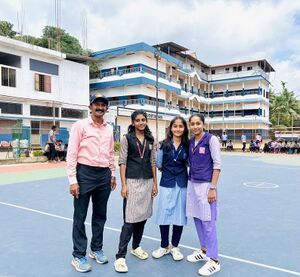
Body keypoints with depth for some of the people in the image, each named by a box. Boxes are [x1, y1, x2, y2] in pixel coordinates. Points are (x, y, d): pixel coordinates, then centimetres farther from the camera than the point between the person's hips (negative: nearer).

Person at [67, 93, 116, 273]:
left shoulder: (109, 129, 10)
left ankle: (96, 249, 33)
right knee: (80, 217, 5)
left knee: (100, 215, 16)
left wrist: (112, 174, 14)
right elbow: (72, 154, -10)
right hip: (85, 173, -5)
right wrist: (73, 180, -14)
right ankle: (79, 256, 19)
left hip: (104, 175, 6)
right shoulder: (80, 125, -7)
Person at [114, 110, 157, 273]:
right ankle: (120, 256, 2)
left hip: (147, 182, 5)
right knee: (129, 219, -7)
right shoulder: (127, 138, -3)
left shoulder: (150, 139, 9)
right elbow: (122, 162, -6)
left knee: (142, 216, 12)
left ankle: (136, 247, 31)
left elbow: (153, 162, 10)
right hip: (132, 181, -4)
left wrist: (155, 183, 7)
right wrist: (123, 184, -12)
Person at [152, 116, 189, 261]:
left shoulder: (187, 145, 1)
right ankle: (164, 246, 22)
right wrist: (168, 170, 8)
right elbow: (158, 163, 5)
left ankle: (175, 246, 25)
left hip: (182, 183, 1)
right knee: (164, 214, 2)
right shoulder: (164, 144, 0)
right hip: (167, 183, -1)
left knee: (180, 215, 7)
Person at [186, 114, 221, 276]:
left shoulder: (211, 139, -8)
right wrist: (190, 183, 12)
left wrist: (212, 188, -15)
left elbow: (217, 164, -11)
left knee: (208, 222, -2)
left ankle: (214, 260, 10)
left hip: (205, 185, -6)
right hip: (192, 184, 6)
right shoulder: (190, 142, 9)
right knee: (197, 218, 13)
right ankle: (203, 251, 31)